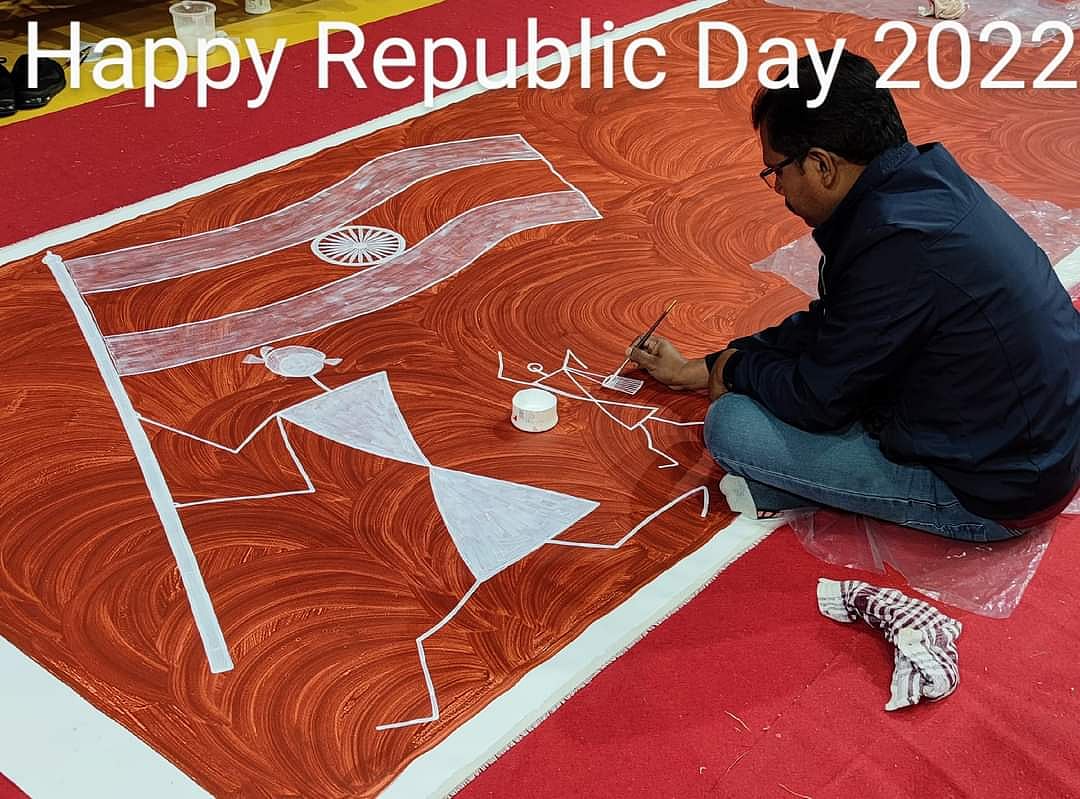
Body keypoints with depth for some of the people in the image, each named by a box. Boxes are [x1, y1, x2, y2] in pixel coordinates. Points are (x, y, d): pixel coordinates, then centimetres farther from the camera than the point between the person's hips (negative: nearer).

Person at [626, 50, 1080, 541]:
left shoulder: (900, 247, -30)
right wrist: (694, 370, 17)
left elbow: (815, 402, -19)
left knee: (732, 425, -15)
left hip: (994, 496, -9)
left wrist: (734, 367, 2)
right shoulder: (926, 180, 0)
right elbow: (829, 325, 12)